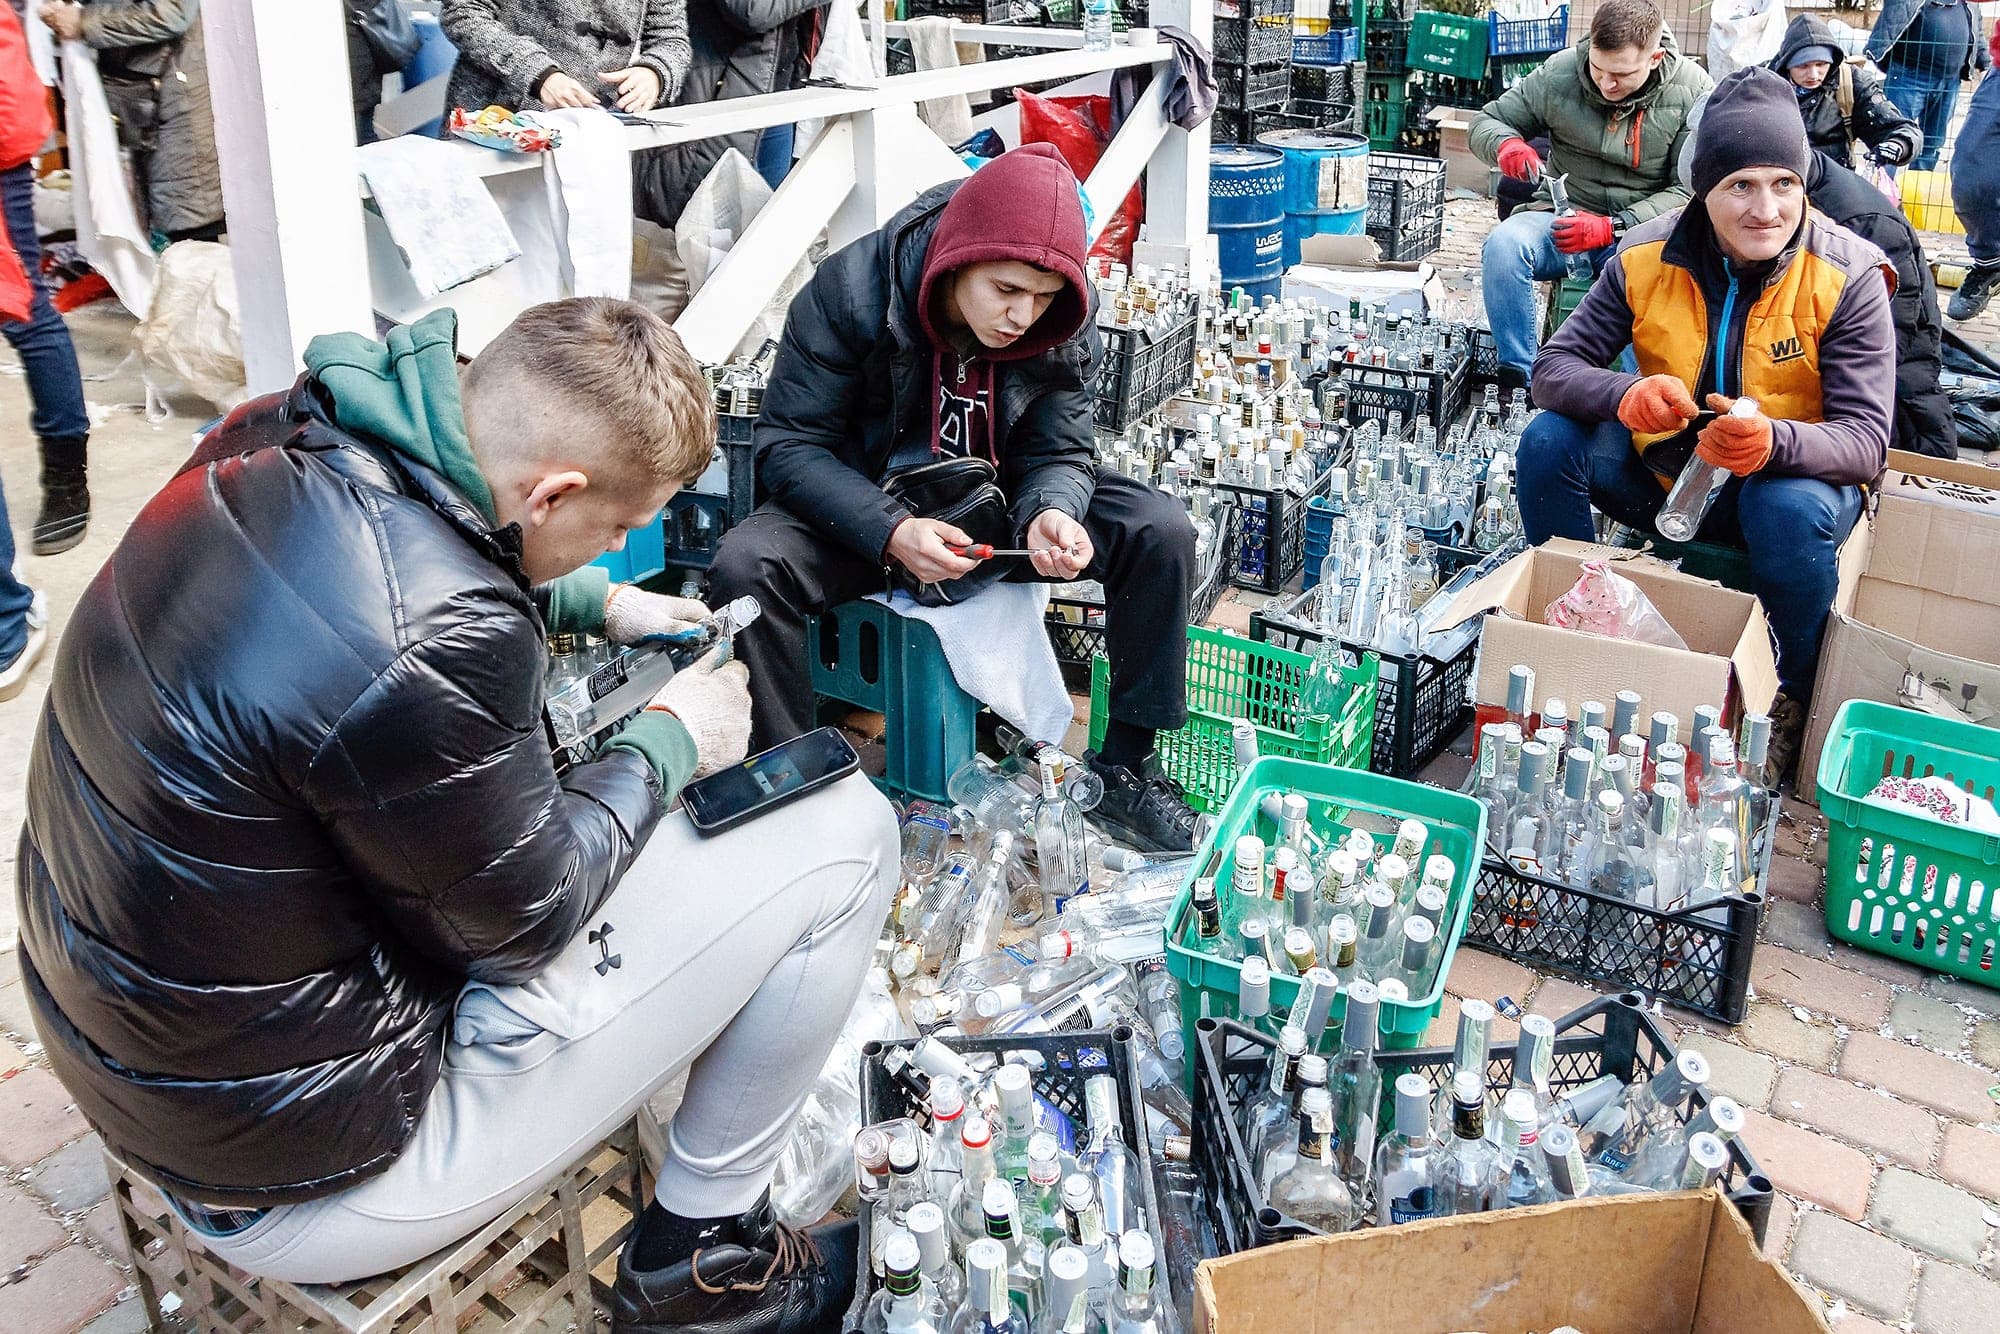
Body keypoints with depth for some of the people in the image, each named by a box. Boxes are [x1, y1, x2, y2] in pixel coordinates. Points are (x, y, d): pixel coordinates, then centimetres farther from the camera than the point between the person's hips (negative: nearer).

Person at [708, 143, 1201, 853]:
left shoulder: (1064, 323, -14)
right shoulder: (850, 289, -24)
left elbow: (1057, 452, -6)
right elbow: (790, 442, -20)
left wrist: (1050, 515, -32)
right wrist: (890, 531, -36)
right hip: (865, 507, -2)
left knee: (1162, 533, -17)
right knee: (744, 567, -32)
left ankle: (1126, 764, -3)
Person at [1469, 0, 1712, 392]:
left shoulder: (1692, 91, -6)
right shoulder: (1560, 72, -3)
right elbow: (1486, 121, 7)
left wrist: (1613, 228, -22)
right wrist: (1505, 143, -20)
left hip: (1640, 229, -1)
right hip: (1563, 217, 2)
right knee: (1503, 243, -32)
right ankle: (1516, 382, -23)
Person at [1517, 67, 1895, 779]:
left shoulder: (1849, 278, -18)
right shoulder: (1646, 258, -11)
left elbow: (1866, 439, -23)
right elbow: (1554, 367, -13)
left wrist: (1773, 442, -46)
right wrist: (1626, 396, -37)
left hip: (1789, 478, -2)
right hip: (1663, 473, 3)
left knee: (1795, 508, -37)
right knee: (1549, 439, -20)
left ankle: (1789, 700, -8)